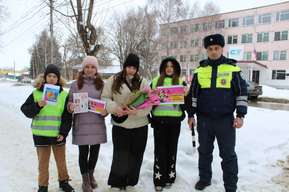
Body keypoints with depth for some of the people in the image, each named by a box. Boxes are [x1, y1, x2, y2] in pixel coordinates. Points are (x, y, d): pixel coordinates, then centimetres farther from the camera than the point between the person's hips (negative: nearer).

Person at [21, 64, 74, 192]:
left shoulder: (64, 94, 0)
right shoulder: (36, 93, 1)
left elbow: (67, 116, 1)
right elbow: (26, 111, 1)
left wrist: (63, 132, -6)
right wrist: (37, 105, -18)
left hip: (58, 134, 0)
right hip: (40, 134, 0)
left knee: (61, 160, 14)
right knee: (43, 161, 11)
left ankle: (63, 181, 34)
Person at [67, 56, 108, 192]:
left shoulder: (101, 84, 7)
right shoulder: (75, 85, 5)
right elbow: (70, 100, 7)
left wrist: (105, 112, -10)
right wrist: (70, 107, -16)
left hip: (97, 123, 2)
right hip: (81, 123, -1)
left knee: (95, 150, 12)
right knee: (83, 152, 4)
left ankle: (91, 175, 36)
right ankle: (85, 180, 23)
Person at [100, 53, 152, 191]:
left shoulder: (143, 82, 4)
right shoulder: (113, 80, 2)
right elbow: (105, 98, 2)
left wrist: (137, 111, -19)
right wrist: (115, 108, -16)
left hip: (140, 126, 2)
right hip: (120, 125, -1)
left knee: (135, 156, 11)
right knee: (120, 156, 1)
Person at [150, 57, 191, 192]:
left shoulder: (181, 82, 8)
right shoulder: (155, 81, 9)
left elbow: (185, 105, 3)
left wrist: (186, 93, -13)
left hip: (175, 120, 1)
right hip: (159, 120, 0)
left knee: (172, 149, 9)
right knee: (160, 149, 2)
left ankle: (169, 177, 24)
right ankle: (159, 179, 14)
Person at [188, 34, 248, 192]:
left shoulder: (233, 69, -1)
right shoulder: (200, 71, 4)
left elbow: (242, 93, 3)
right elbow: (193, 94, 10)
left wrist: (240, 115, -3)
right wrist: (191, 115, 7)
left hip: (226, 120, -2)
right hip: (204, 119, 2)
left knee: (228, 154, 6)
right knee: (204, 151, 14)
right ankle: (204, 178, 33)